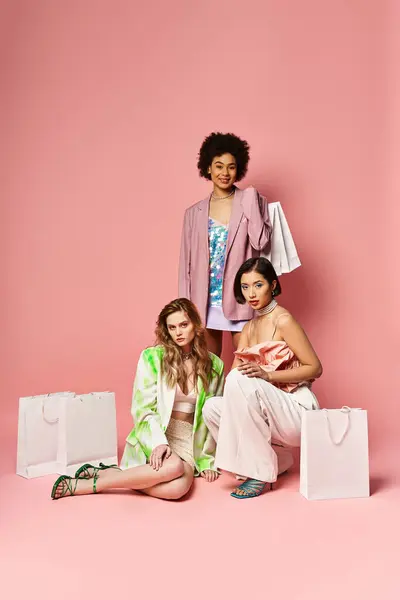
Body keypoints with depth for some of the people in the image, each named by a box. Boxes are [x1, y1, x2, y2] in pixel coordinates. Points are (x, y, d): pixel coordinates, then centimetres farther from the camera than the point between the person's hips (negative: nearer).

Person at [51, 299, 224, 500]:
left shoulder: (214, 365, 5)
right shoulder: (152, 357, -4)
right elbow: (143, 409, -7)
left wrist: (207, 459, 7)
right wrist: (159, 442, -21)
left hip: (189, 445, 3)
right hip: (152, 441, -2)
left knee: (179, 487, -31)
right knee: (173, 467, -36)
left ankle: (115, 474, -10)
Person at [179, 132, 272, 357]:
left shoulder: (252, 202, 2)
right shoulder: (194, 213, 7)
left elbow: (261, 242, -13)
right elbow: (186, 263, 8)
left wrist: (251, 203, -11)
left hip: (240, 299, -2)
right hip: (205, 302, 3)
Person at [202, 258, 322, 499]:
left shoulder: (283, 320, -10)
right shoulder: (249, 327, 12)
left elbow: (315, 368, -12)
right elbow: (233, 373, 6)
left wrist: (267, 374, -23)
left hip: (297, 411, -7)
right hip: (272, 411, 7)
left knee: (240, 380, -27)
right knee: (212, 408, -11)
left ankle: (261, 472, -15)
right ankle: (279, 460, 5)